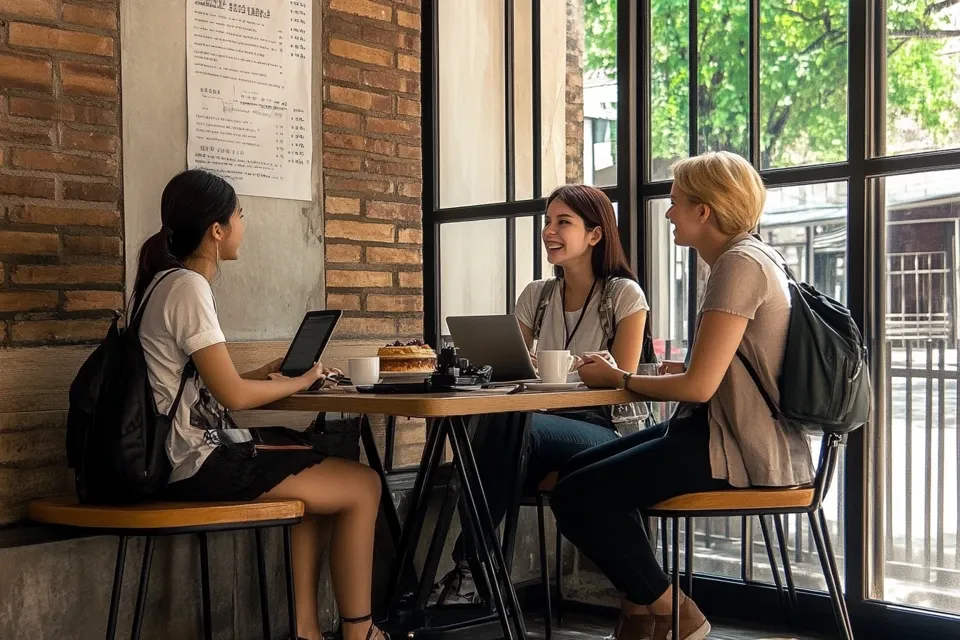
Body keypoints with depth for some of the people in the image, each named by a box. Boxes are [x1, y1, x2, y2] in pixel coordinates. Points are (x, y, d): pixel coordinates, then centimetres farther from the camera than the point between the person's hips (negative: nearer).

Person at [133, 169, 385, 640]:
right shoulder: (187, 287, -17)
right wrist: (300, 382, -4)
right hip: (202, 462, -10)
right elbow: (233, 396, -20)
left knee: (324, 470, 24)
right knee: (363, 486, -4)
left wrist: (261, 374, 13)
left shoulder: (167, 282, 13)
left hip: (195, 449, 10)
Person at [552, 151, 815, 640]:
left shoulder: (740, 265, -16)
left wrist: (619, 379, -7)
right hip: (734, 434, 11)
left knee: (576, 497, -13)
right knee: (580, 471, 11)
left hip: (739, 451, -11)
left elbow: (699, 386, -22)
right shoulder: (747, 258, 16)